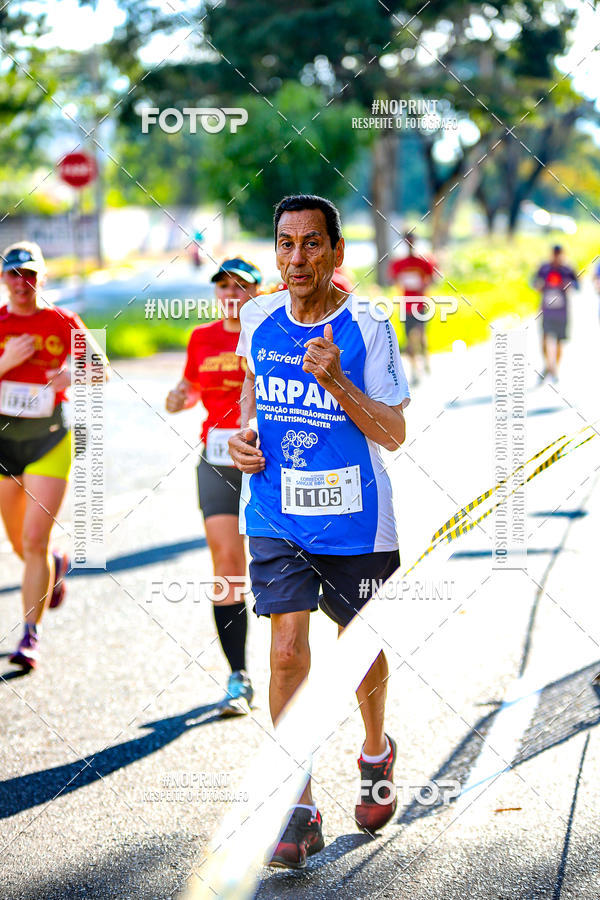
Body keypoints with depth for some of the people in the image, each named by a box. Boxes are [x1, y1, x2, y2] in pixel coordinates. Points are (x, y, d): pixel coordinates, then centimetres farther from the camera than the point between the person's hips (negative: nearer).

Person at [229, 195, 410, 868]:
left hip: (353, 518, -2)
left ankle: (376, 752, 44)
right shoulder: (258, 318, -1)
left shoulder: (367, 329, -12)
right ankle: (299, 809, -3)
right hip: (274, 515, 2)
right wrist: (243, 432, 2)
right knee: (286, 650, -10)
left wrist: (336, 382, -26)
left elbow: (394, 435, -13)